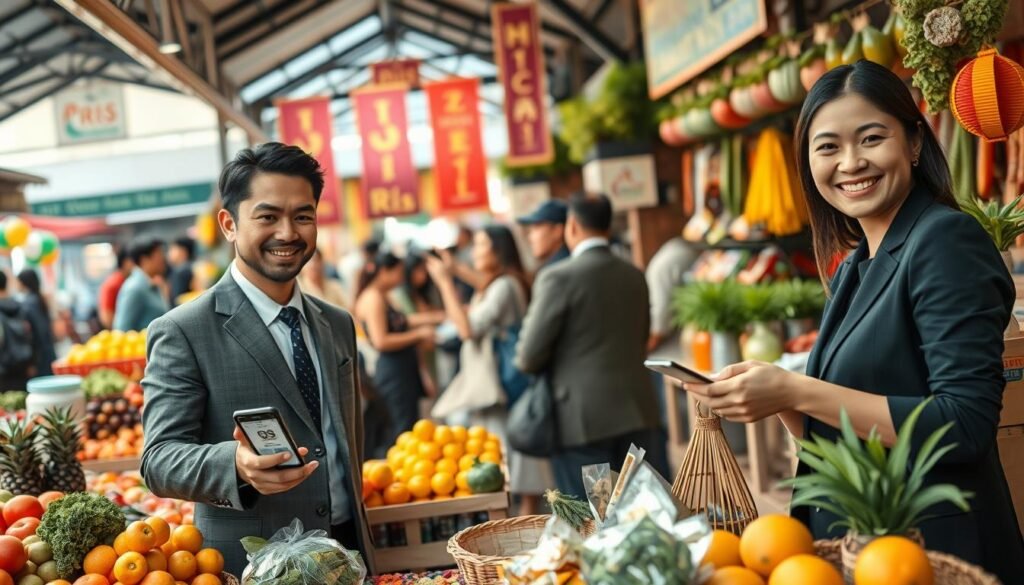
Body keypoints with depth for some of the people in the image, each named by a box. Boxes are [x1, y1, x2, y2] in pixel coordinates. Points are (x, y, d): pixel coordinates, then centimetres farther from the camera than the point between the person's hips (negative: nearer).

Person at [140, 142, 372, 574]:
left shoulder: (338, 326, 7)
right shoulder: (183, 334, -11)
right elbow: (159, 459, -16)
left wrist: (359, 549, 13)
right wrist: (237, 465, -35)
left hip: (348, 553, 5)